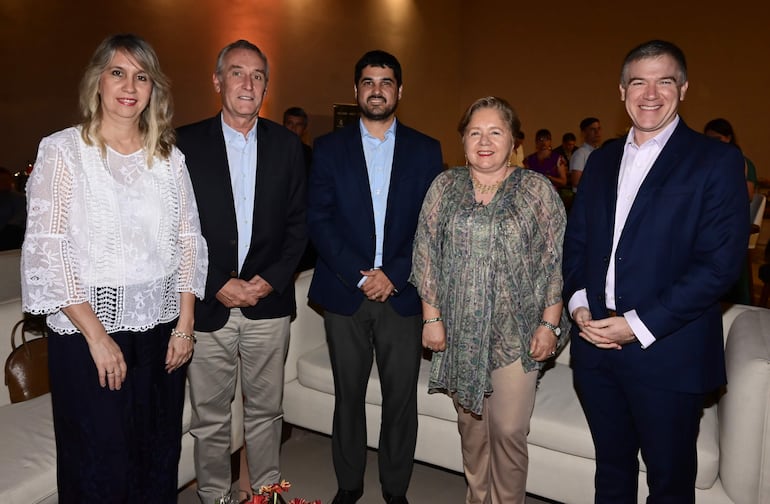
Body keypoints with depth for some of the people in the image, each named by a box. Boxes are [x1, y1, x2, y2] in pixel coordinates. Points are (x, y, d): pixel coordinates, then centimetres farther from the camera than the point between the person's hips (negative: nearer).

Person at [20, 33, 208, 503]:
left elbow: (189, 241, 8)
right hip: (87, 329, -3)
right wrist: (97, 336, -13)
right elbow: (46, 250, -9)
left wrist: (185, 324, 1)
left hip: (160, 329, 3)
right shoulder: (62, 150, -4)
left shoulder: (169, 157, 7)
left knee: (159, 459, 13)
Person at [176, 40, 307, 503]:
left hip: (269, 302, 2)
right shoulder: (187, 143, -1)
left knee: (266, 410, 15)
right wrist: (218, 285, -10)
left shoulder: (287, 144, 5)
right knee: (210, 418, 11)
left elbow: (299, 223, 5)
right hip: (208, 304, -1)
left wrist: (272, 279, -6)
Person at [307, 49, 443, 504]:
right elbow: (319, 221, -1)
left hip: (402, 294, 0)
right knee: (348, 396, 11)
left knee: (402, 398, 6)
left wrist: (394, 275, -10)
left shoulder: (426, 151, 6)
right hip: (345, 293, 0)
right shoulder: (329, 148, 5)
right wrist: (359, 275, -11)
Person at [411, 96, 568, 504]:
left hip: (515, 331, -2)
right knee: (471, 424, 15)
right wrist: (431, 317, -2)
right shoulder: (445, 186, 4)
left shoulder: (537, 189, -1)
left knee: (508, 430, 2)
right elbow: (426, 253, 2)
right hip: (459, 330, 2)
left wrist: (549, 324, -7)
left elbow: (556, 261, -3)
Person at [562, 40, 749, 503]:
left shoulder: (717, 161, -6)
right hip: (596, 344, 5)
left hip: (667, 354, -4)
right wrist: (579, 303, -4)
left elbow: (721, 262, -13)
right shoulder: (602, 160, 11)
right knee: (611, 466, 21)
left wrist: (639, 325, -17)